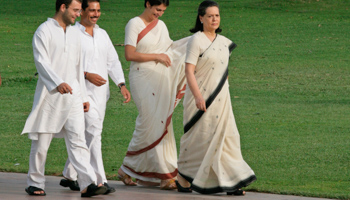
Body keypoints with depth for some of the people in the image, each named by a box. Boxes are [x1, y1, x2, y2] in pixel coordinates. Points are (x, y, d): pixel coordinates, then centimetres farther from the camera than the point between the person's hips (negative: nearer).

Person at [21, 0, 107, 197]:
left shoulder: (75, 34, 16)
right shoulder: (44, 31, -5)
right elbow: (41, 61, -16)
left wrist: (83, 96, 18)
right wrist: (58, 83, -30)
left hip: (72, 94, 5)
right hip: (50, 94, -5)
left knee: (78, 140, -6)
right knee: (41, 142, 3)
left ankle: (88, 184, -15)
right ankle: (35, 183, 15)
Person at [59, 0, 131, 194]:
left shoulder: (102, 34, 16)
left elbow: (112, 61, 17)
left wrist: (122, 84, 5)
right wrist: (87, 75, -19)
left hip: (100, 92, 7)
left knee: (86, 137, 11)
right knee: (93, 131, -16)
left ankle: (69, 176, 25)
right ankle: (99, 181, -19)